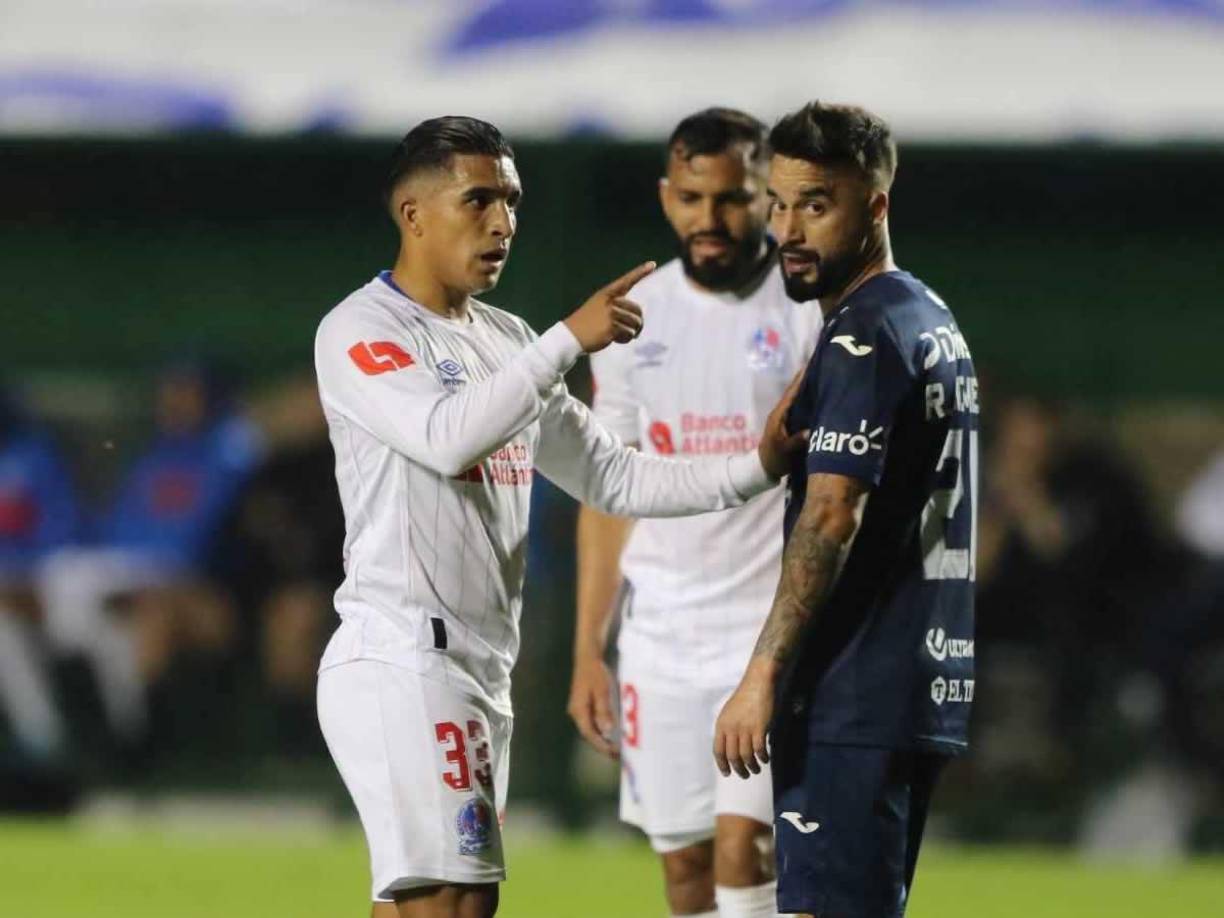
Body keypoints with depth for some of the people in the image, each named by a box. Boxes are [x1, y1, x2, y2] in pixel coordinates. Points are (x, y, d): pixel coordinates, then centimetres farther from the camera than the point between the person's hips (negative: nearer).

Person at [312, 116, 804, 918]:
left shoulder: (507, 341, 19)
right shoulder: (360, 332, -7)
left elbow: (610, 476, 19)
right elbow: (447, 437, -25)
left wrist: (755, 468, 7)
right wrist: (569, 340, -25)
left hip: (483, 668, 9)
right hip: (403, 660, -9)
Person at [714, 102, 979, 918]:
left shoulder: (863, 338, -13)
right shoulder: (935, 322, 17)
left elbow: (831, 517, -21)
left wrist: (764, 675, -23)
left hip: (853, 698, -10)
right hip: (927, 686, 10)